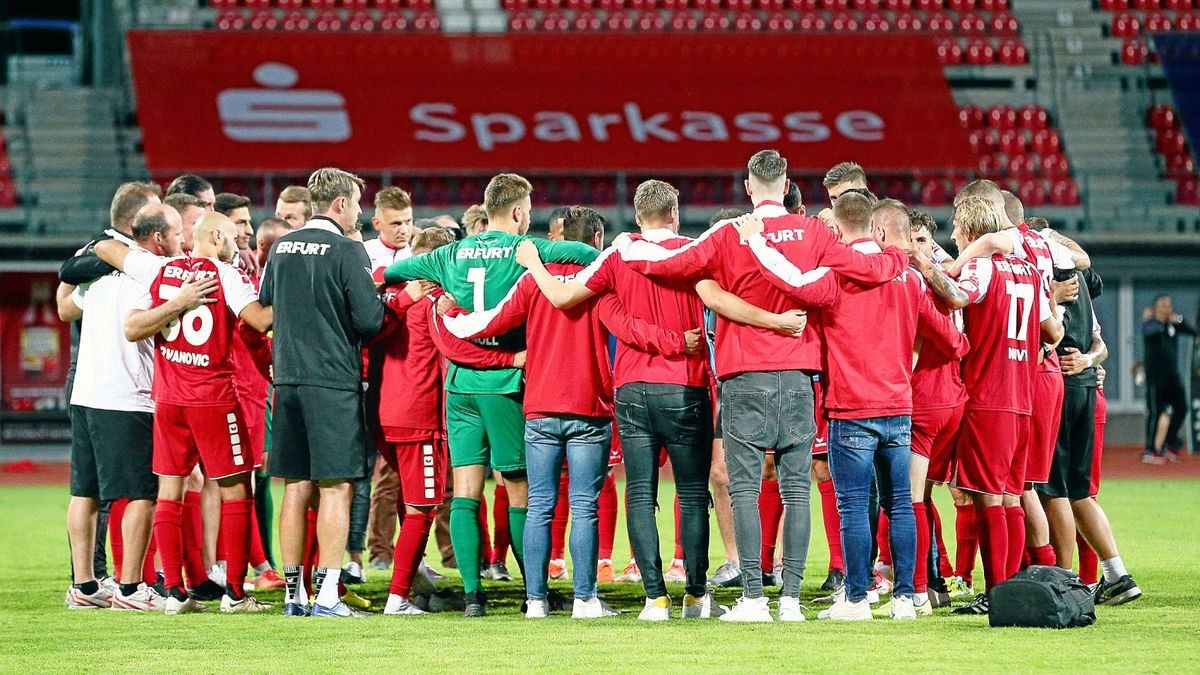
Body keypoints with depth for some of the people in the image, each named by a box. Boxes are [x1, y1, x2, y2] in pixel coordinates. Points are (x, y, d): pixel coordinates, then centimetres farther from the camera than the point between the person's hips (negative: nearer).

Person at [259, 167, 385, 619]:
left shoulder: (281, 248, 9)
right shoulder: (346, 251, -10)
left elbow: (264, 305, 19)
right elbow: (369, 319, -13)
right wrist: (379, 306, 8)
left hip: (287, 375, 6)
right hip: (334, 380, -6)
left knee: (296, 488, 10)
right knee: (336, 487, -3)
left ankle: (292, 592, 12)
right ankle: (327, 593, -7)